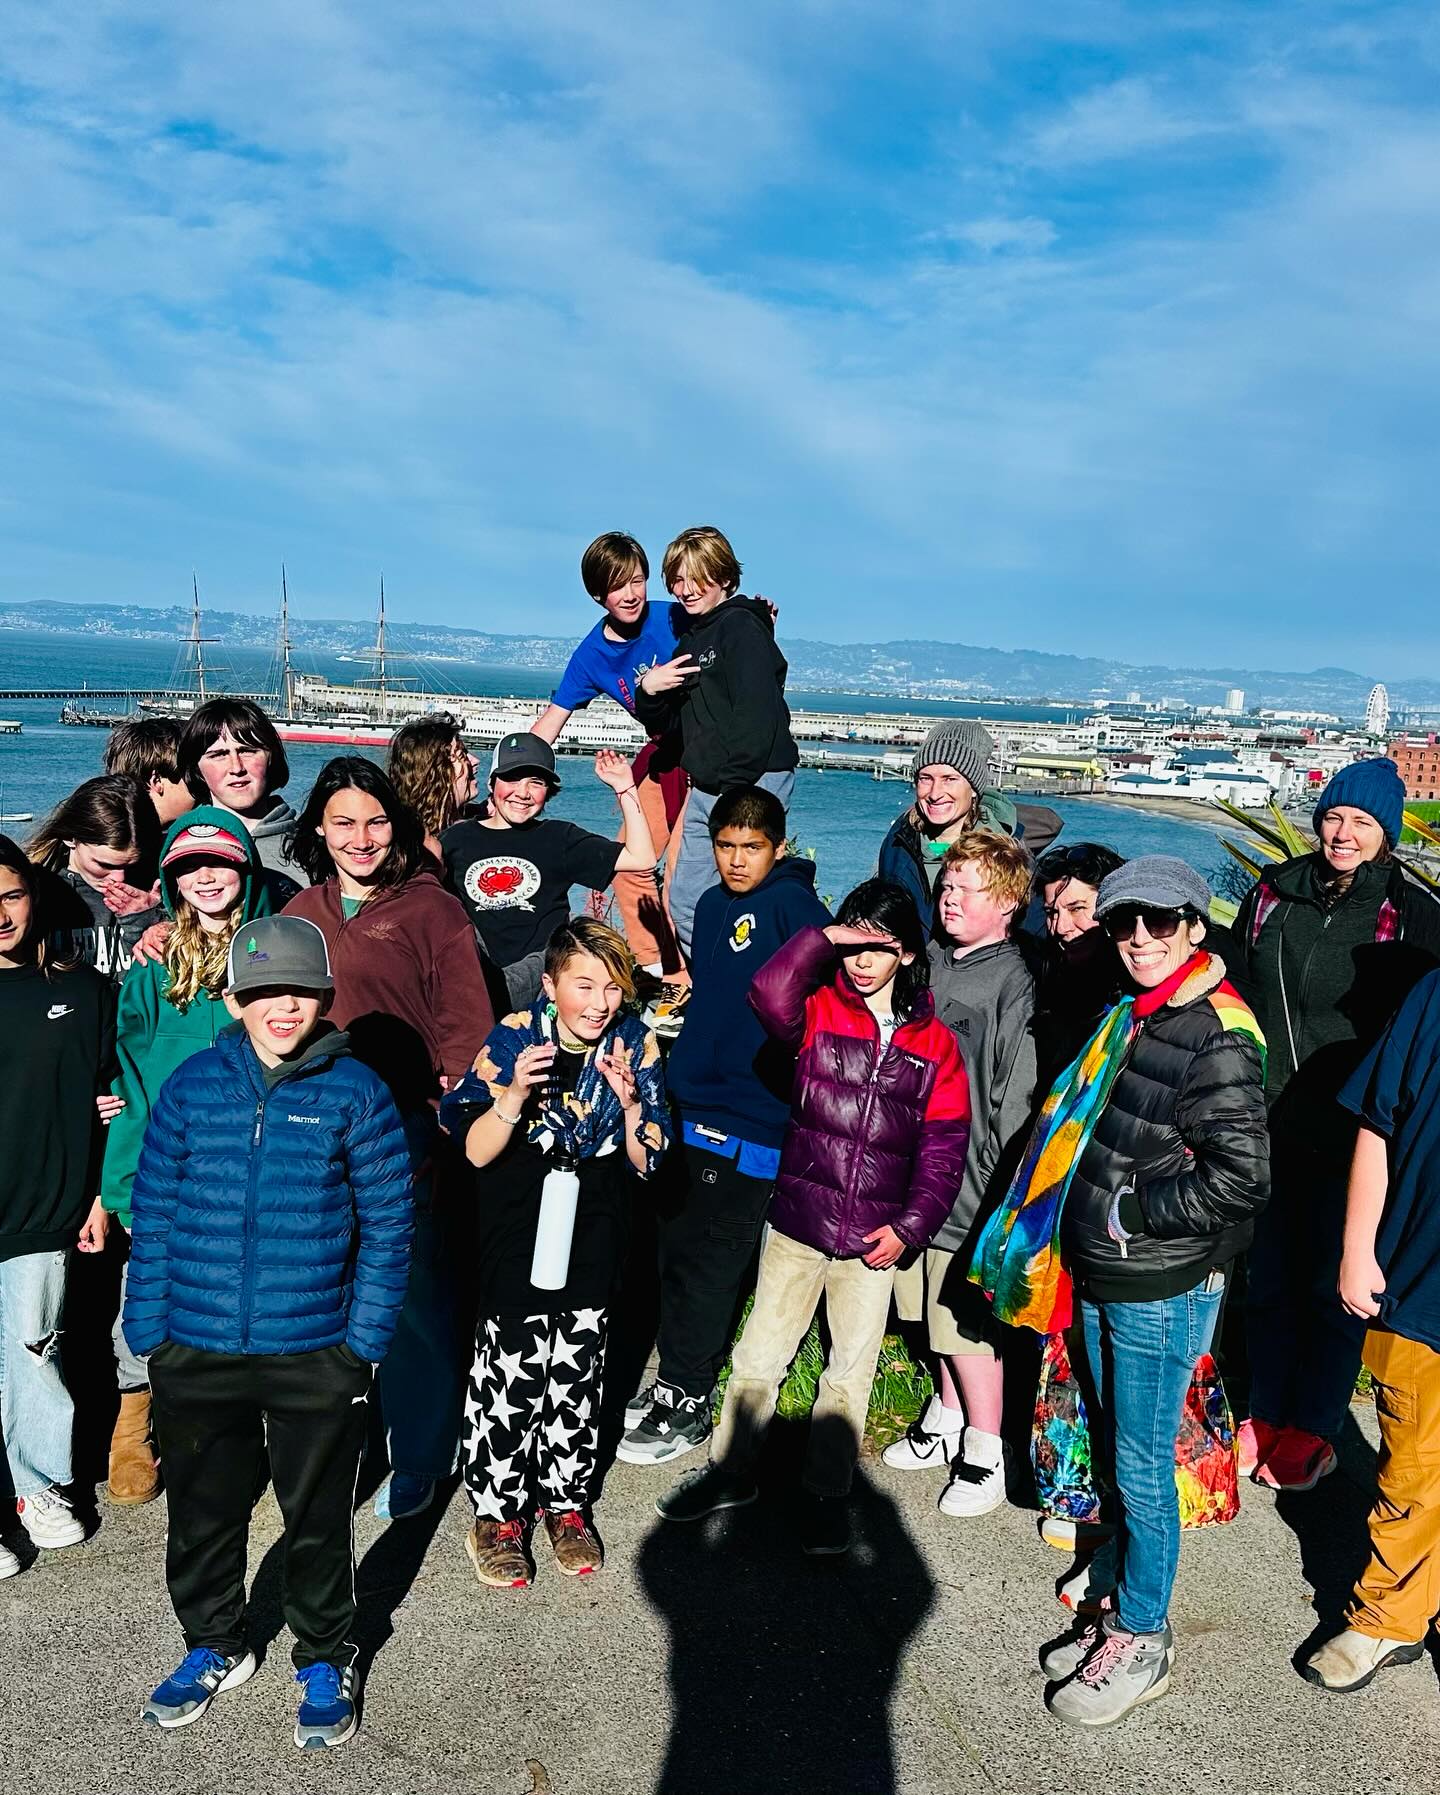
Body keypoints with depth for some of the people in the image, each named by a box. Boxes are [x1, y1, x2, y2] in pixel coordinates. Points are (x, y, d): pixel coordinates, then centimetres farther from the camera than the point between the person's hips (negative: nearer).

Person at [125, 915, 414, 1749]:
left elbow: (388, 1225, -5)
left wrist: (366, 1337, -9)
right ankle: (214, 1646, 44)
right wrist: (148, 1329, 0)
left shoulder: (357, 1092, -7)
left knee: (318, 1518, 13)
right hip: (196, 1351, 2)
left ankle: (326, 1660, 36)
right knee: (202, 1509, 19)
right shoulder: (193, 1084, -2)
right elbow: (155, 1211, 3)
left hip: (316, 1354, -2)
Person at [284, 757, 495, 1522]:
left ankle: (417, 1457, 21)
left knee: (416, 1295, 4)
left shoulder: (431, 908, -3)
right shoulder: (300, 913, 11)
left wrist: (445, 1114, -14)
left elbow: (464, 1023, -6)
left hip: (409, 1131, -4)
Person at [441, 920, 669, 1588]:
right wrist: (515, 1096, -25)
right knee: (509, 1383, 0)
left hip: (593, 1243, 2)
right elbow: (475, 1151, -8)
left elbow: (645, 1162, -1)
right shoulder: (515, 1039, -11)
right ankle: (497, 1515, 20)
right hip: (516, 1240, -2)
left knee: (577, 1381, 12)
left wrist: (630, 1100, -19)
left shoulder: (634, 1045, -4)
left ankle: (566, 1503, 31)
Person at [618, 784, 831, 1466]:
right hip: (691, 1104, 7)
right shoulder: (712, 905, 13)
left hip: (749, 1121, -7)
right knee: (677, 1249, 14)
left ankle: (687, 1404, 15)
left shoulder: (792, 902, -10)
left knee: (707, 1262, 1)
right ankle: (674, 1380, 29)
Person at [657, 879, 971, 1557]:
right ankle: (730, 1473, 30)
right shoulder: (817, 1011, -2)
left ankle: (827, 1493, 29)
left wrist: (909, 1227, -5)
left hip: (873, 1240, 0)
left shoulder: (935, 1044, 1)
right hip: (797, 1223, 0)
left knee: (850, 1371, 11)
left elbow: (944, 1150, 2)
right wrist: (824, 937, -23)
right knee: (758, 1355, 10)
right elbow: (770, 992, -26)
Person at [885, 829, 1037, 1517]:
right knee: (933, 1311, 19)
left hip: (969, 1183, -6)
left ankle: (985, 1453, 19)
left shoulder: (1014, 982, -12)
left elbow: (1014, 1097, -14)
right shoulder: (929, 959, 7)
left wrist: (995, 1188, -15)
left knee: (968, 1321, 2)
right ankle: (947, 1419, 37)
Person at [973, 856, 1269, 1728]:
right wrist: (1081, 1218, 11)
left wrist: (1132, 1209, -17)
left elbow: (1241, 1177, -23)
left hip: (1162, 1290, -8)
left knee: (1142, 1465, 5)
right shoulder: (1133, 1018, 8)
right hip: (1102, 1277, 8)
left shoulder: (1216, 1036, -19)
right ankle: (1116, 1601, 37)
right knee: (1115, 1451, 20)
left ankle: (1142, 1641, 22)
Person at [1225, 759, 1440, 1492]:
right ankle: (1265, 1413, 33)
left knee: (1332, 1286, 10)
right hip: (1265, 1128, 3)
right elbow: (1233, 995, 12)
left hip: (1350, 1138, -3)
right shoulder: (1274, 893, 3)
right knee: (1266, 1278, 14)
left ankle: (1313, 1430, 28)